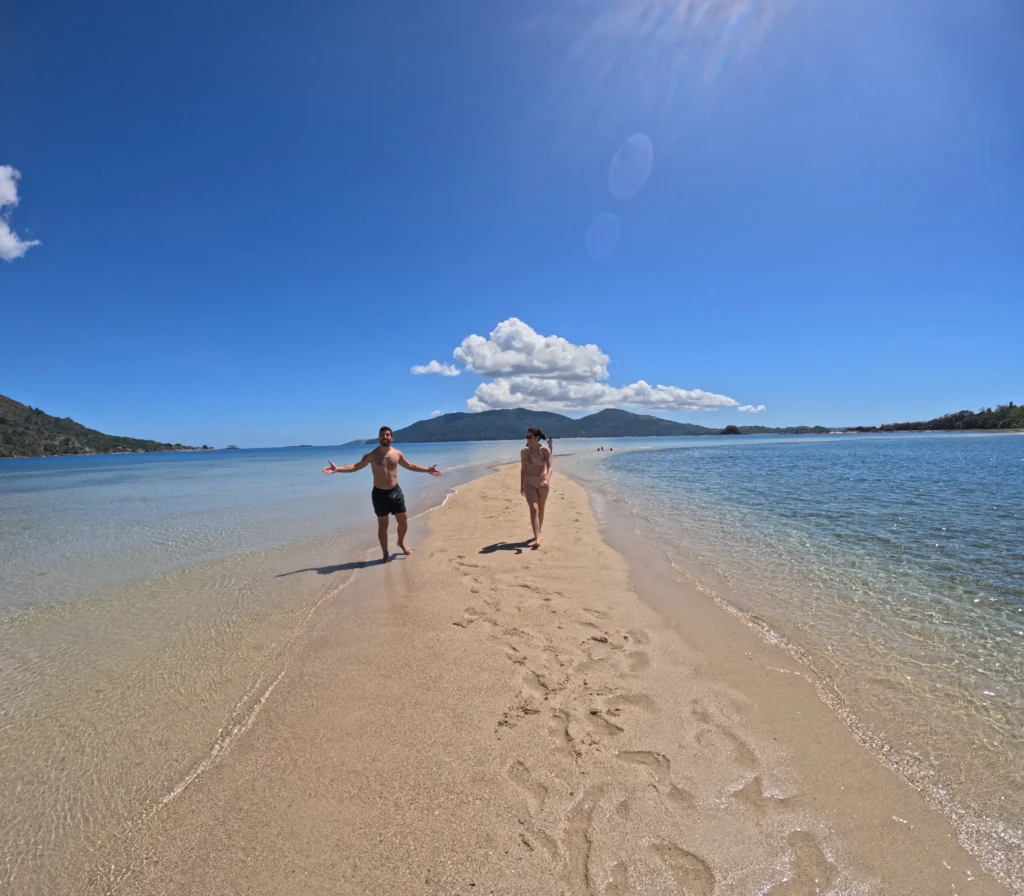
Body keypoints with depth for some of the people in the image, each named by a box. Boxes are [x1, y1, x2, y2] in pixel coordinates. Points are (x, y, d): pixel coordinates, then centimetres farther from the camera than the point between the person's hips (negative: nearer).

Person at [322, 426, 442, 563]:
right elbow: (355, 466, -1)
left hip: (396, 491, 3)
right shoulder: (372, 455, -5)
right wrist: (337, 469, -14)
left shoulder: (397, 453, 3)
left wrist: (427, 469, 16)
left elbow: (410, 466, 18)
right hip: (379, 493, -3)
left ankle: (401, 542, 37)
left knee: (403, 521, 8)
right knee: (383, 525, 6)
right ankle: (385, 553, 21)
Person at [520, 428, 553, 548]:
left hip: (542, 482, 0)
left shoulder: (545, 450, -7)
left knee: (541, 509, 13)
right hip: (529, 482, 0)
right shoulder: (524, 451, -2)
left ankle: (538, 533, 32)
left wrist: (547, 480, -29)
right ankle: (537, 538, -18)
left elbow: (550, 467, -12)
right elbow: (523, 469, 6)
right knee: (534, 509, -14)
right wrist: (521, 486, 7)